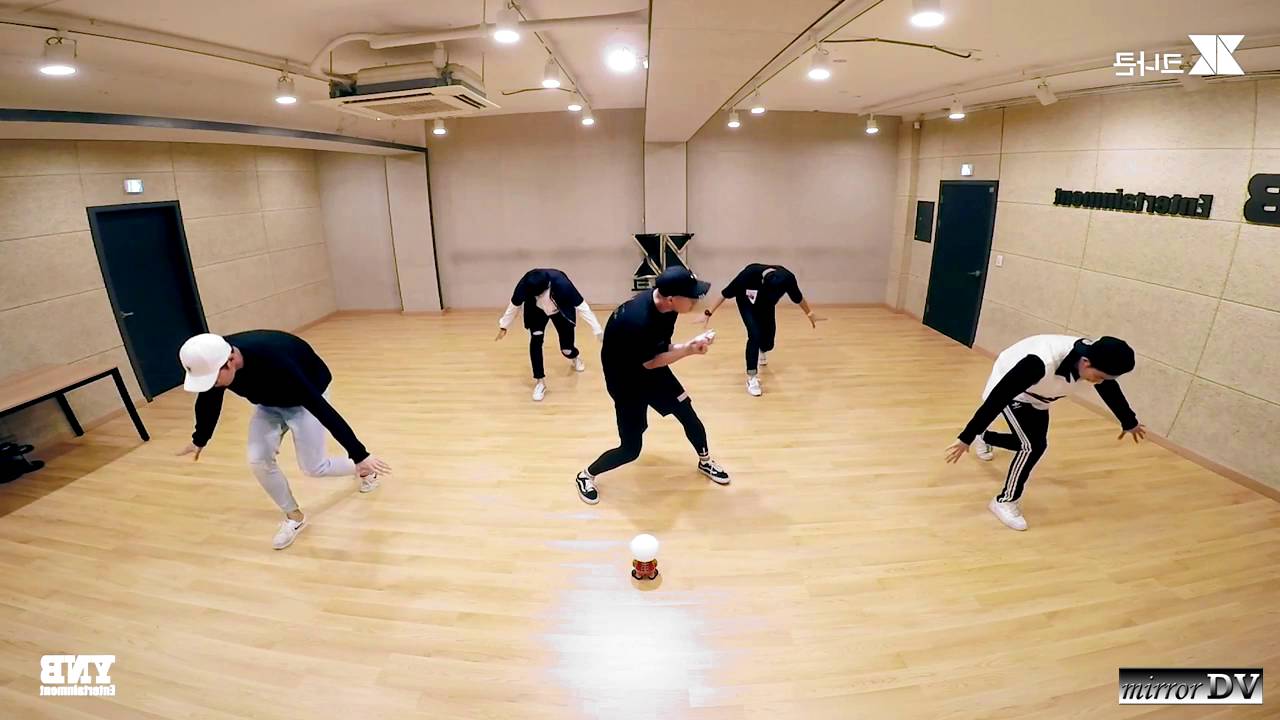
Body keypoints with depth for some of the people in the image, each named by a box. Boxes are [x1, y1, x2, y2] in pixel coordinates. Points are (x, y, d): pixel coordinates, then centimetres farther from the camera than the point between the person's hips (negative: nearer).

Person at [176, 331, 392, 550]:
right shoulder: (211, 362, -25)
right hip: (269, 401, 6)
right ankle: (295, 517, 15)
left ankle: (364, 470, 28)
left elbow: (318, 406, -43)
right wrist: (199, 440, 16)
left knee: (313, 467, -2)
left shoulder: (272, 361, -44)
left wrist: (359, 454, -42)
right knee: (258, 461, -7)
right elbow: (208, 402, -1)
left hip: (306, 398, -5)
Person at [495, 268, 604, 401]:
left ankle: (575, 356, 41)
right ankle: (540, 381, -7)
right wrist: (504, 326, -2)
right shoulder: (525, 284, -36)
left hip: (560, 311, -1)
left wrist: (598, 331, -28)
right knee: (535, 340, -21)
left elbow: (581, 306, -32)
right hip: (537, 311, 1)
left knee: (566, 348, 1)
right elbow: (514, 305, -14)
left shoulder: (562, 284, -43)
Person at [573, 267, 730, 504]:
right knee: (631, 449, -2)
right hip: (626, 378, -7)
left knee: (689, 416, 10)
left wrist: (691, 346, -23)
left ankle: (705, 461, 39)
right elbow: (650, 363, -25)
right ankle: (585, 476, 23)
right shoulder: (638, 322, -39)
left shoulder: (665, 306, -14)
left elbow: (664, 347, -5)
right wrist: (689, 349, -24)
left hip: (651, 364, 7)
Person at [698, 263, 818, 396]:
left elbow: (798, 297, -9)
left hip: (766, 306, 3)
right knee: (755, 335, -23)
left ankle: (762, 352, 46)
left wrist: (809, 313, 7)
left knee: (768, 343, 6)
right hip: (747, 305, -3)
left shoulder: (787, 278, -32)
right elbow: (725, 293, -27)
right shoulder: (749, 274, -41)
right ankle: (752, 377, -10)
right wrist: (709, 313, -23)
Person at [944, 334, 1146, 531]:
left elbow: (1110, 390, 2)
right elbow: (997, 398, -41)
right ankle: (1005, 501, -1)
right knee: (1033, 446, -20)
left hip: (1036, 397, 7)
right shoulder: (1042, 363, -44)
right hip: (1008, 392, -7)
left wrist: (1129, 422, 20)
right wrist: (966, 437, -38)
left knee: (1032, 443, 17)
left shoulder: (1095, 356, -22)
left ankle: (983, 438, 48)